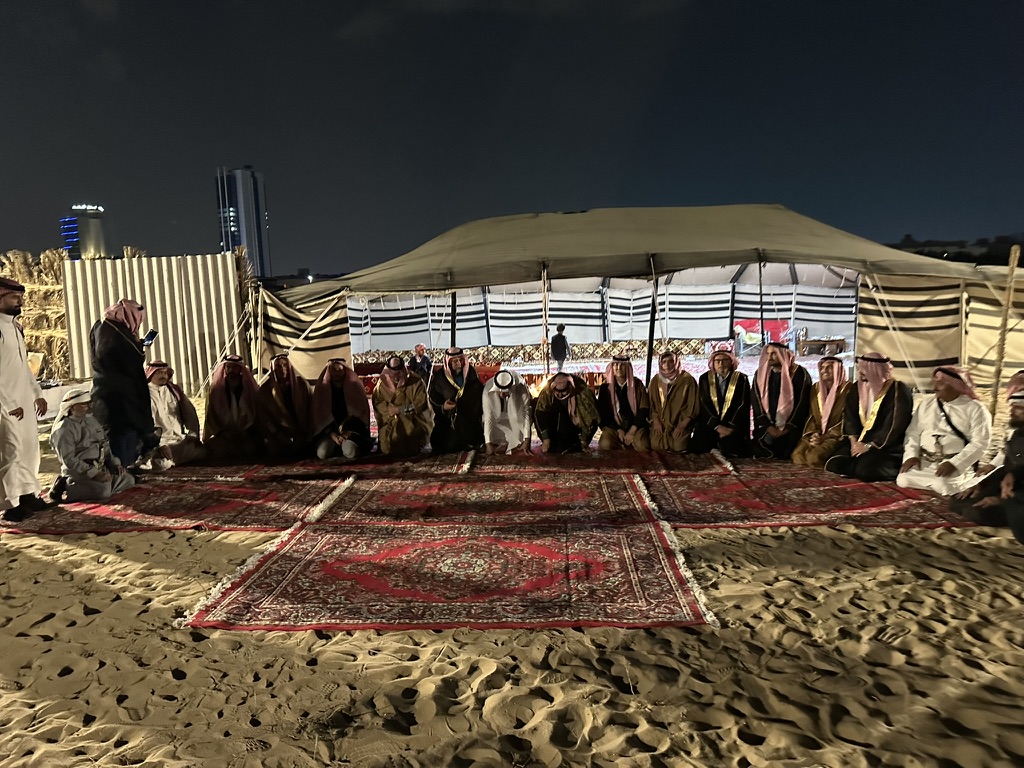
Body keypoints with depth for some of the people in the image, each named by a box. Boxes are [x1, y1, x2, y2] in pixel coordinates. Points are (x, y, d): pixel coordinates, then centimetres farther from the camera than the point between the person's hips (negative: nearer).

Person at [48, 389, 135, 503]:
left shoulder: (90, 419, 14)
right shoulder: (64, 429, -12)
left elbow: (104, 444, 19)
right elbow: (69, 460, -18)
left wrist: (115, 463, 5)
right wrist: (94, 473, -23)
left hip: (99, 467, 9)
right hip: (79, 470, -9)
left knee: (129, 480, 2)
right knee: (103, 490, -30)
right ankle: (66, 487, -10)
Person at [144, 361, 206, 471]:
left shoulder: (174, 390, 15)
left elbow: (190, 413, 13)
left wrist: (193, 434, -1)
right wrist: (160, 445, -20)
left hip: (180, 438, 6)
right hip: (158, 441, -6)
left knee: (200, 451, -18)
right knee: (158, 462, -33)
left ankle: (168, 460, 6)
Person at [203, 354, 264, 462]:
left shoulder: (251, 389, 1)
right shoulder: (216, 389, 0)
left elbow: (258, 414, 2)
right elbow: (210, 417, 2)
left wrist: (246, 432, -9)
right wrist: (222, 433, -10)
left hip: (247, 435, 0)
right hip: (224, 436, 0)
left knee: (250, 448, -26)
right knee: (218, 449, -27)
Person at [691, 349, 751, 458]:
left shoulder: (741, 379, 0)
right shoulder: (704, 379, 3)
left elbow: (743, 405, -4)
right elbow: (702, 405, -2)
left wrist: (731, 427, -12)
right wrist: (717, 426, -12)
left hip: (733, 426, -1)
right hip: (708, 425, 1)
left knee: (731, 452, -20)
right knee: (698, 450, -13)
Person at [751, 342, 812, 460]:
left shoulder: (799, 373, -5)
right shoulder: (760, 374, 5)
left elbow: (803, 403, -8)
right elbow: (756, 401, 2)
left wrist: (789, 427, -12)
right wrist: (767, 425, -9)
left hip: (791, 428, -3)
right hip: (766, 427, 3)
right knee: (760, 455, -11)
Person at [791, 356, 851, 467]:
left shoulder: (847, 389, -5)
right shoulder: (816, 388, 13)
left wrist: (825, 437, -15)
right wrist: (814, 434, -6)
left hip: (835, 436, -4)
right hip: (816, 435, 4)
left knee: (814, 457, -30)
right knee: (797, 455, -24)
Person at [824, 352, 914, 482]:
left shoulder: (898, 391, -13)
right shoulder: (860, 387, 7)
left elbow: (894, 426, -18)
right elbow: (850, 415, 5)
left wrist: (868, 446, -20)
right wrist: (854, 442, -9)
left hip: (888, 447, -6)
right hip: (860, 441, 6)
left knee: (865, 470, -29)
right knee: (833, 464, -10)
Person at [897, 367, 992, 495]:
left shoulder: (975, 409, -1)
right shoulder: (926, 405, 14)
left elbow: (979, 443, -9)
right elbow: (913, 433, 13)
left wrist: (954, 463, -19)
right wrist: (911, 455, -5)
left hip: (956, 465, -4)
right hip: (924, 462, 4)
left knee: (943, 485, -31)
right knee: (903, 480, -21)